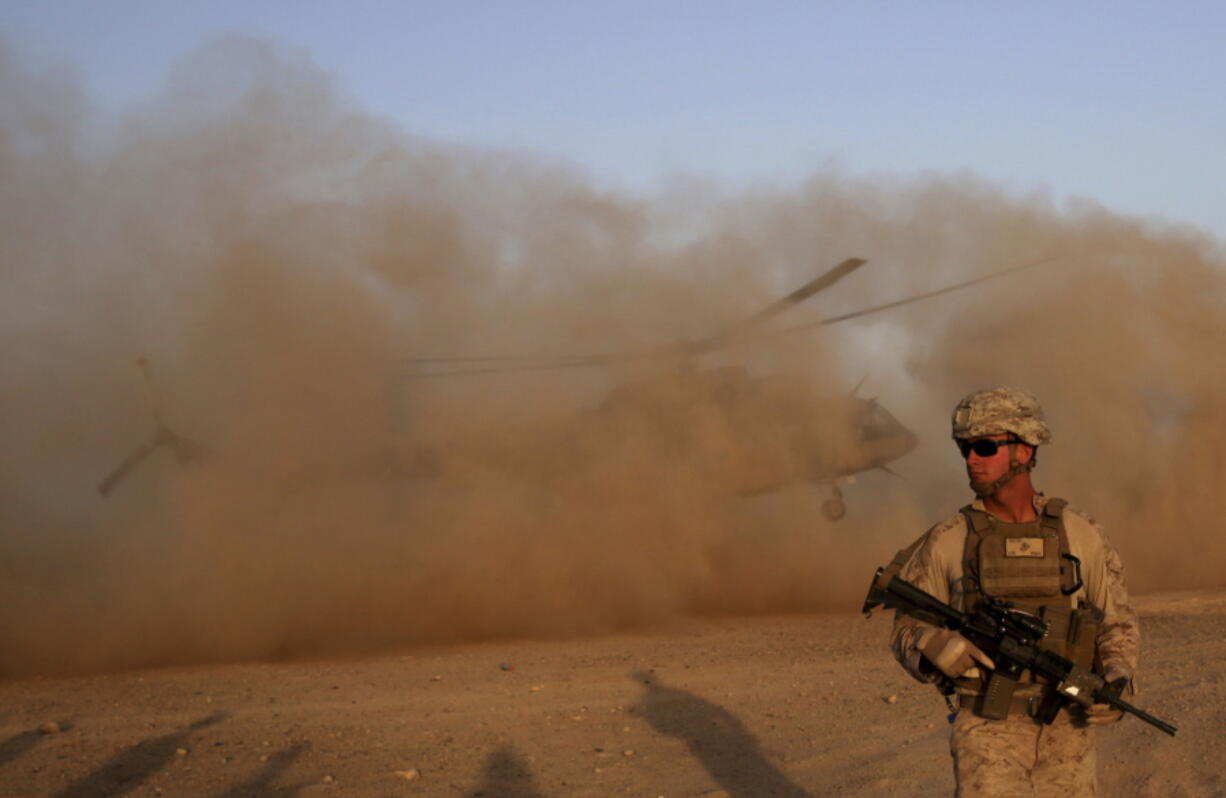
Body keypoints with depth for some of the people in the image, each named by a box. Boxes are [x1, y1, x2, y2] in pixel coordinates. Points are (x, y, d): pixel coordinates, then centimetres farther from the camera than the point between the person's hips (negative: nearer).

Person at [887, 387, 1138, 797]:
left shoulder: (1079, 534, 3)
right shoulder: (947, 542, -1)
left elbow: (1118, 623, 11)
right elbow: (907, 630, 4)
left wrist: (1117, 681, -8)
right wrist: (938, 648, -19)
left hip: (1066, 729, 2)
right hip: (989, 732, -2)